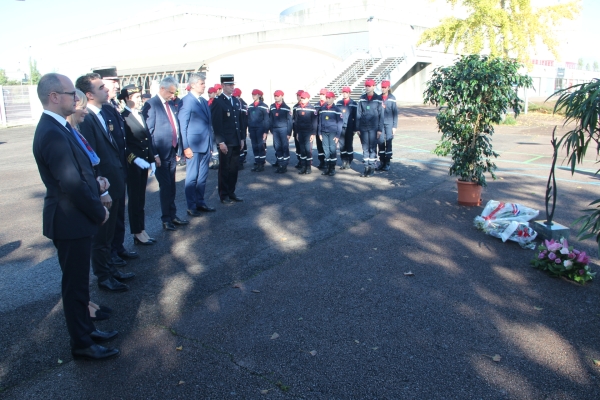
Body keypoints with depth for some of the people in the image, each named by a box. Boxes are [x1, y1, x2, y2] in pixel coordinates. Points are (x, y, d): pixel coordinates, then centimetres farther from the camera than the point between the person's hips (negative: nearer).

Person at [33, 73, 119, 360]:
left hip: (75, 217, 10)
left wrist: (95, 184, 4)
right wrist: (99, 212, -15)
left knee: (78, 280, 21)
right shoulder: (53, 134, -24)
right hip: (70, 221, -10)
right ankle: (82, 344, 22)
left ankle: (85, 329, 38)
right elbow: (72, 185, -26)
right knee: (75, 283, 6)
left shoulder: (57, 127, 8)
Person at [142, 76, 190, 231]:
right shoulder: (151, 105, -10)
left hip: (172, 152, 6)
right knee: (165, 186, 2)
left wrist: (177, 148, 12)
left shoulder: (171, 104, 12)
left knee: (171, 186, 13)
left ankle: (172, 216, 24)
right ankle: (166, 219, 14)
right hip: (161, 153, -6)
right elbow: (149, 131, -12)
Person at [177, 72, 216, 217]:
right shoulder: (186, 101, -9)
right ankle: (191, 206, 12)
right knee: (192, 177, 2)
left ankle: (200, 202, 24)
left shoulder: (204, 101, 14)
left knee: (202, 176, 13)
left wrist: (211, 143, 12)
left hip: (206, 145, 7)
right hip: (194, 145, -7)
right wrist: (186, 147, -16)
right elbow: (182, 126, -11)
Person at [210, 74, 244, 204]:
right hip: (225, 142, -6)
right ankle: (224, 195, 14)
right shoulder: (217, 102, -8)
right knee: (224, 169, 4)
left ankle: (231, 192, 22)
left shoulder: (236, 101, 13)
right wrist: (221, 142, -17)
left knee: (234, 169, 11)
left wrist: (241, 138, 12)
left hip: (236, 141, 6)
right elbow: (216, 123, -12)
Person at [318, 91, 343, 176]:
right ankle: (327, 168, 11)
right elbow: (320, 121, 14)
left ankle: (332, 168, 2)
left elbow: (340, 123, -2)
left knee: (332, 150, -5)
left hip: (333, 133, -4)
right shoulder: (322, 109, 11)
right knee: (326, 150, 4)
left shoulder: (337, 109, -1)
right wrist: (319, 133, 8)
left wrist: (338, 135, -7)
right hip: (324, 132, 4)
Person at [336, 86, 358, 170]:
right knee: (342, 146, 3)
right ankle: (344, 162, 11)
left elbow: (356, 117, 0)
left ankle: (349, 163, 10)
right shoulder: (339, 103, 10)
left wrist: (354, 129, -5)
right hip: (341, 127, 3)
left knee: (349, 145, 1)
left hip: (349, 128, -3)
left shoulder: (353, 104, 1)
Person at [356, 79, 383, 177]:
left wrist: (380, 129, -6)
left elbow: (381, 115, -2)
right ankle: (366, 167, 15)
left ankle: (371, 167, 9)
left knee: (372, 148, 1)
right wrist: (357, 128, 2)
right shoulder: (362, 99, 6)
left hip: (373, 128, -3)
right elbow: (358, 114, 7)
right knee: (365, 148, 7)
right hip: (363, 127, 3)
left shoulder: (378, 99, -2)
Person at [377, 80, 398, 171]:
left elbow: (395, 112, -2)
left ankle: (387, 163, 7)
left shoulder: (392, 98, -2)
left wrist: (394, 126, -6)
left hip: (389, 124, -3)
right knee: (380, 142, 5)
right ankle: (381, 162, 15)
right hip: (380, 124, 3)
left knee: (388, 143, -1)